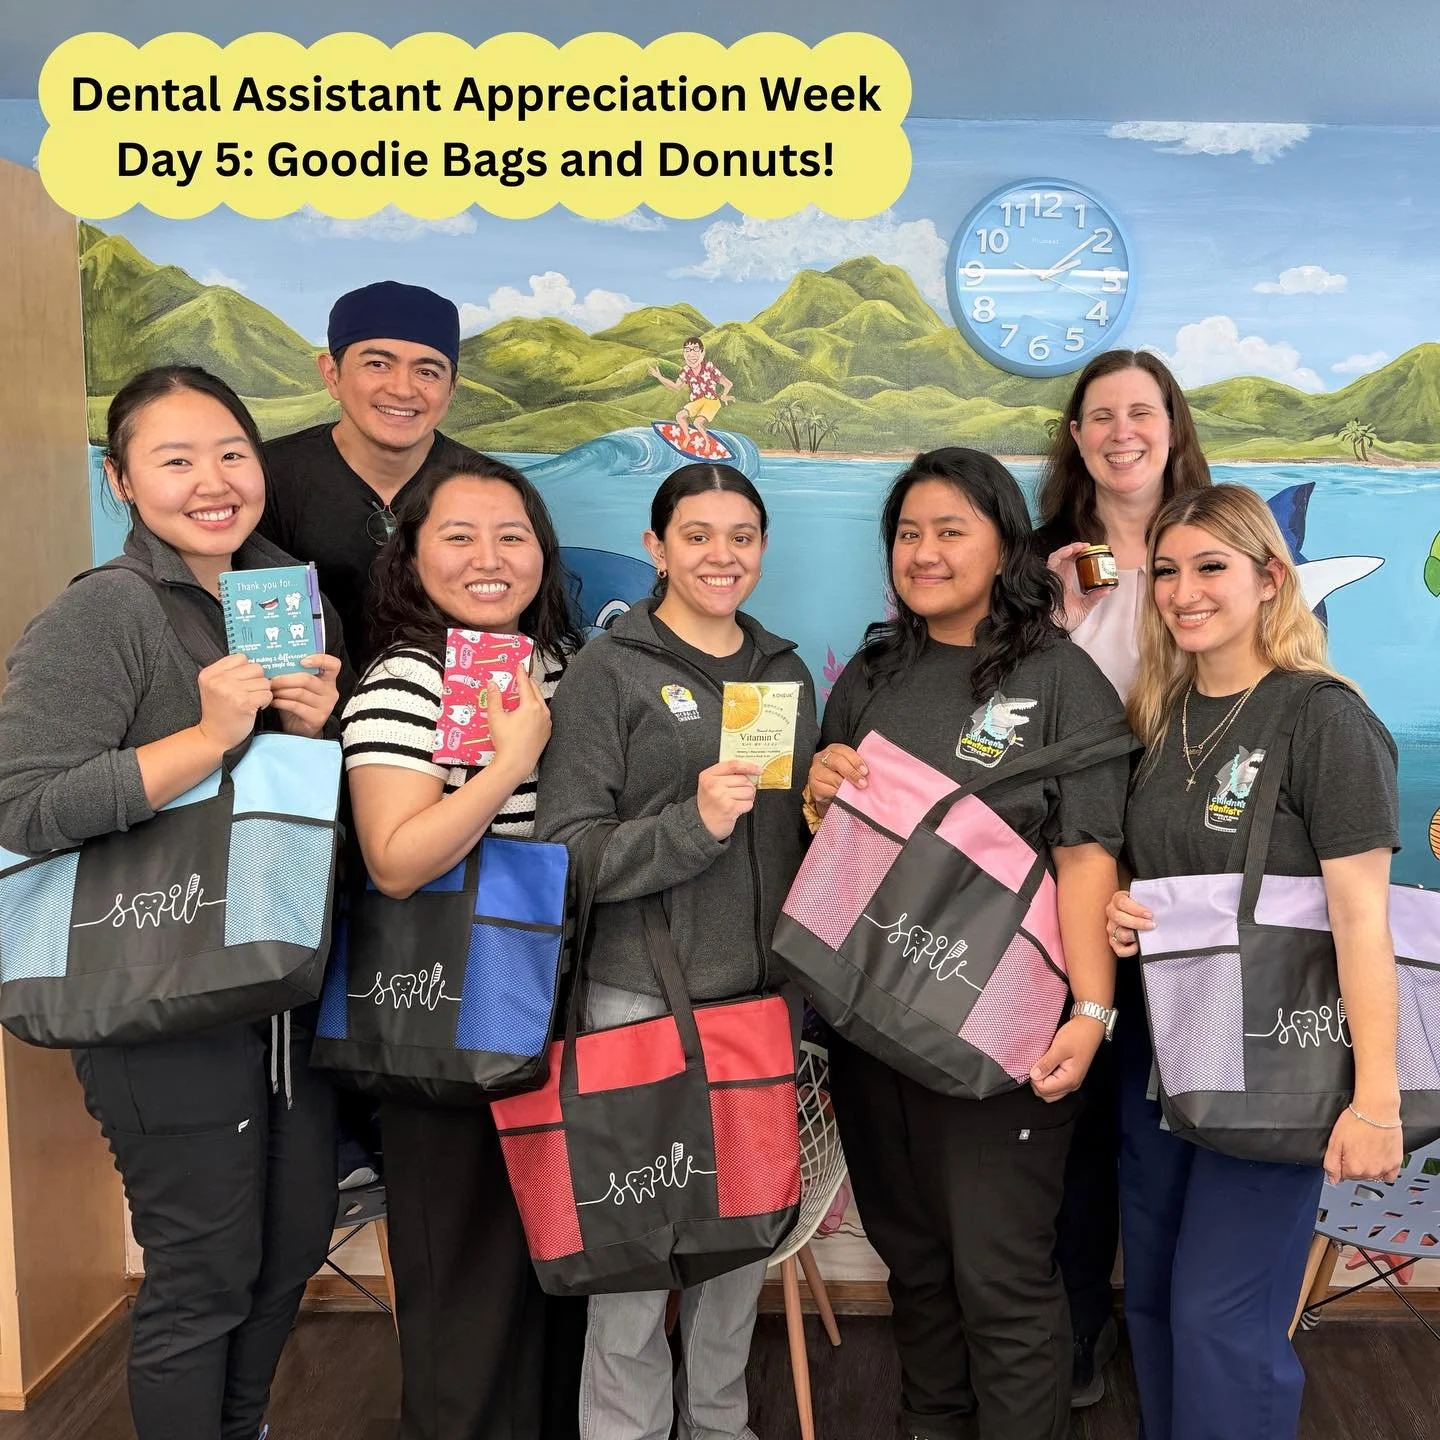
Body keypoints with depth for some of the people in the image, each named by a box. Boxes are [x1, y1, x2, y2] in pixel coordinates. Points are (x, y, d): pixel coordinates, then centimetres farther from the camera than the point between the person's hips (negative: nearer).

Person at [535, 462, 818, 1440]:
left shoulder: (787, 674, 12)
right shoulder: (609, 671, -4)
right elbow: (567, 851, -10)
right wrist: (693, 823, -23)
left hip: (764, 991, 5)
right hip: (643, 995, -4)